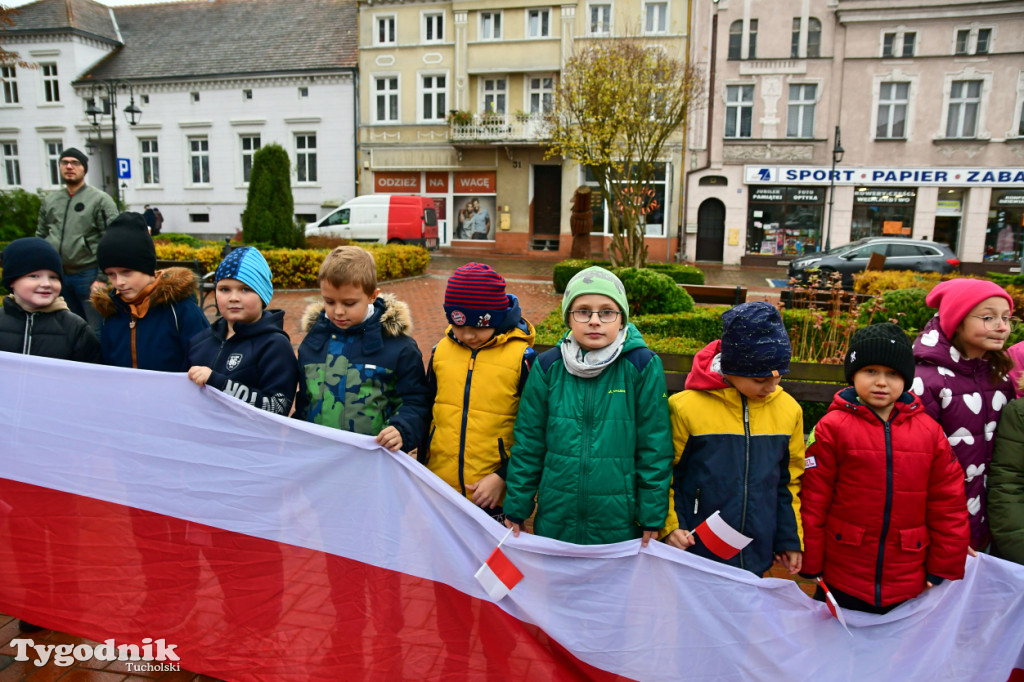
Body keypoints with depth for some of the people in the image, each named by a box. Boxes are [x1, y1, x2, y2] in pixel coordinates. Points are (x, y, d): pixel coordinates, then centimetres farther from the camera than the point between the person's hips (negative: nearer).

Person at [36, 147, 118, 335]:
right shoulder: (49, 201, 12)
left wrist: (103, 279, -15)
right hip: (58, 276, 5)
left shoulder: (100, 200, -5)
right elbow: (41, 238, 18)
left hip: (89, 275, -5)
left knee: (97, 330, -1)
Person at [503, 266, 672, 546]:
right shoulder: (548, 366, -4)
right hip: (555, 521, 2)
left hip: (620, 527, -2)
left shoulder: (643, 366, -10)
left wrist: (652, 519, -5)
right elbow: (527, 443, 2)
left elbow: (655, 448, -6)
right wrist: (515, 510, 4)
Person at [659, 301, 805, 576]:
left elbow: (789, 480, 12)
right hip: (694, 553, -3)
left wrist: (790, 539, 13)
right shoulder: (687, 408, -13)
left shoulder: (789, 410, 1)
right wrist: (669, 525, -13)